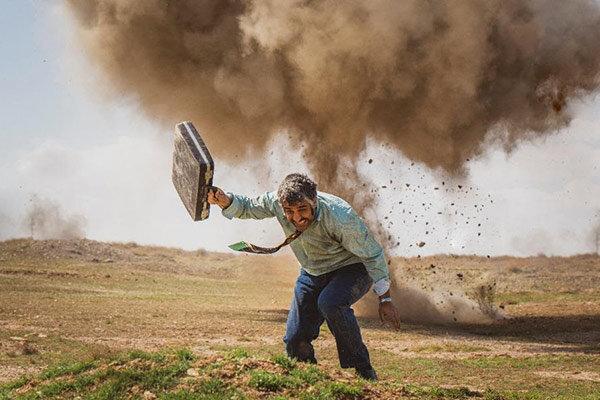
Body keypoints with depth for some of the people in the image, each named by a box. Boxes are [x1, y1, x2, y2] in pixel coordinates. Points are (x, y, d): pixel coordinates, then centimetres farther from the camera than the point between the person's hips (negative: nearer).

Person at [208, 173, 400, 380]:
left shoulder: (340, 217, -34)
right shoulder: (276, 202, -21)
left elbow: (372, 254, -21)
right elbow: (247, 207, 0)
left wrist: (385, 299, -16)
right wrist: (225, 200, -23)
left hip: (352, 270, -5)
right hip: (312, 275, 5)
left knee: (329, 302, -36)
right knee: (295, 341, -2)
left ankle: (362, 371, -21)